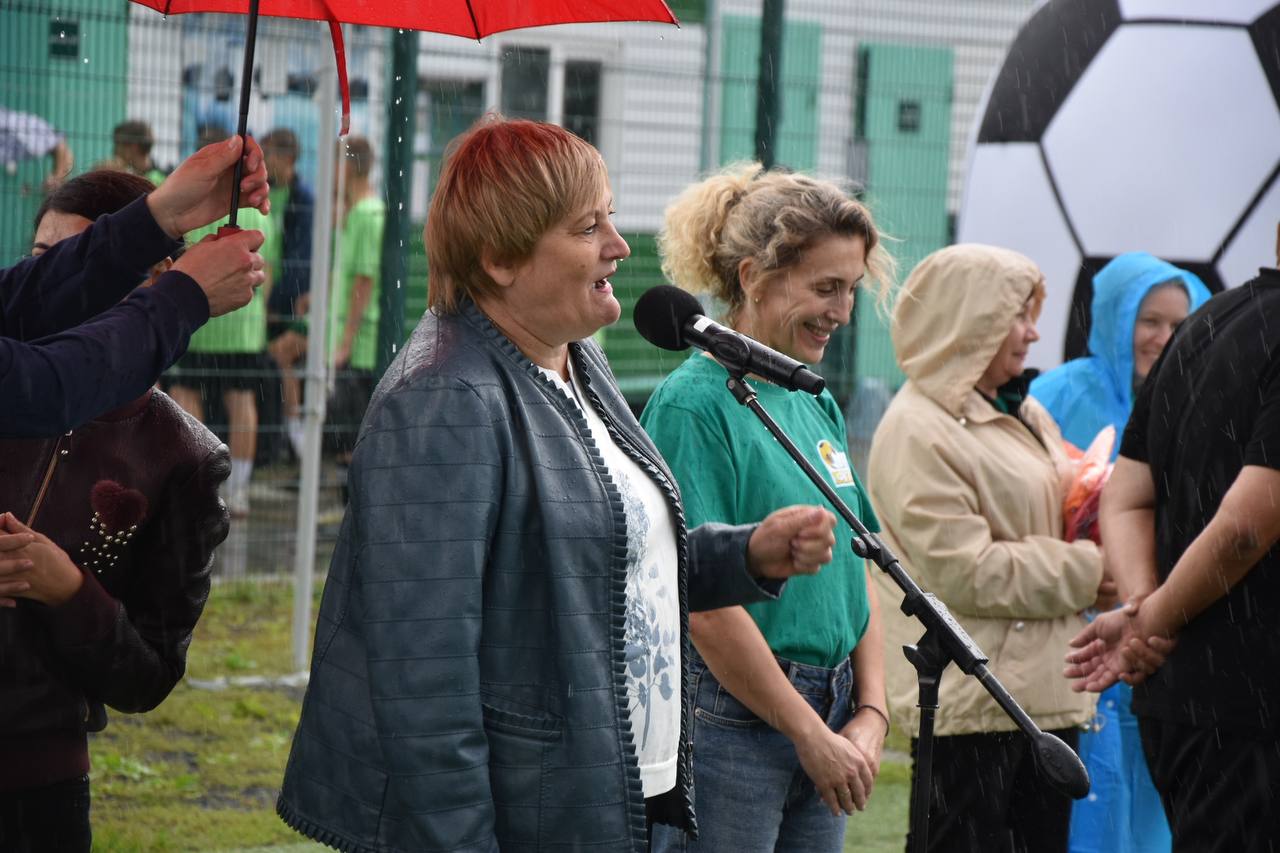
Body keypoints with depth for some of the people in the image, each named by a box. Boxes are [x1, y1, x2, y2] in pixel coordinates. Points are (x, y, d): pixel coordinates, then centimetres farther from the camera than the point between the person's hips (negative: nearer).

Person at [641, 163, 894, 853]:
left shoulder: (818, 406, 13)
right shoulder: (694, 403, -11)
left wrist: (870, 716, 3)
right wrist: (813, 734, -13)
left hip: (823, 727, 8)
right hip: (727, 719, -8)